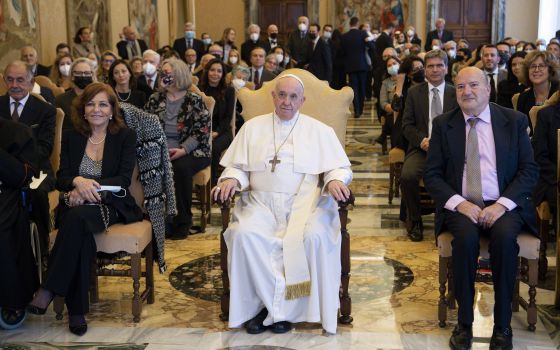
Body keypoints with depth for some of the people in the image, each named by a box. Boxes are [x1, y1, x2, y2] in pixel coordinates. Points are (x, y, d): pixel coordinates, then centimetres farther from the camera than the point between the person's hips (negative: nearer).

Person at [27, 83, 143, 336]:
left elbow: (124, 179, -6)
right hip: (75, 207, 2)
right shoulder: (71, 137, 12)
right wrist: (78, 181, -21)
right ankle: (76, 309, -28)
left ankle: (48, 291, -31)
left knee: (77, 219, -36)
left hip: (110, 206, -2)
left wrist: (89, 187, -21)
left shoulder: (126, 136, 5)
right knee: (81, 234, -34)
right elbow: (61, 179, 4)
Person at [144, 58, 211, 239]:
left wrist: (183, 150, -18)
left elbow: (203, 129, -6)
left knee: (180, 168, -35)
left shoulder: (194, 100, 1)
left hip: (190, 151, -3)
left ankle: (182, 222, -18)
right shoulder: (155, 99, 14)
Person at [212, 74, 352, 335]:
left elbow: (339, 167, 9)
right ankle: (260, 302, -14)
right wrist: (231, 179, -9)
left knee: (314, 237, -32)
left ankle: (280, 307, -16)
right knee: (244, 234, -30)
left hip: (304, 202, -1)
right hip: (261, 202, 1)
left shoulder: (319, 131, 13)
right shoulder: (252, 127, 17)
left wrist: (335, 180, -15)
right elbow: (238, 166, 14)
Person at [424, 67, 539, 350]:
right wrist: (459, 202, -14)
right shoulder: (443, 124, 6)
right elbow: (431, 174, 3)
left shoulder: (514, 121, 5)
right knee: (466, 237, -32)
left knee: (505, 237, -32)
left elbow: (529, 170, 2)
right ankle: (464, 322, -16)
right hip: (461, 205, 0)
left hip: (503, 205, 0)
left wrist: (502, 204, -14)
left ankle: (503, 325, -17)